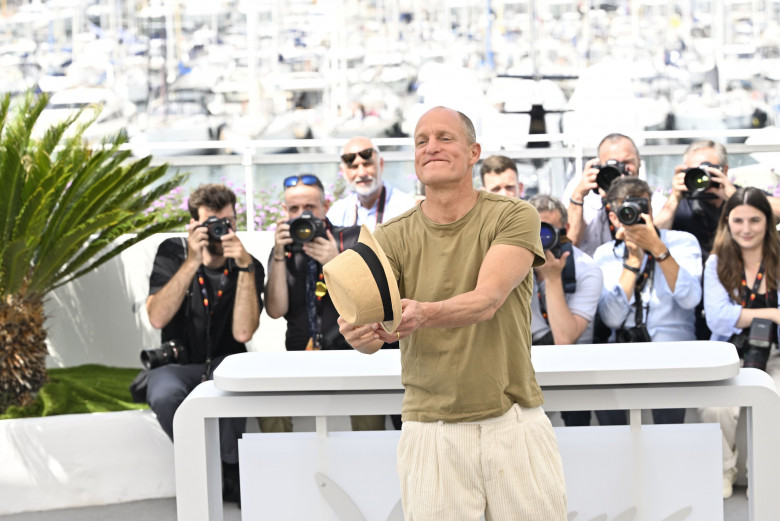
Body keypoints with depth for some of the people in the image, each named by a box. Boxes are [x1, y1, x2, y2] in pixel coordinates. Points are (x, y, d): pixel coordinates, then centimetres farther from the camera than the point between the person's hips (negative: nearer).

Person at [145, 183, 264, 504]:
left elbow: (242, 333, -19)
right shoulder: (172, 254, -5)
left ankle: (228, 472, -16)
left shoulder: (248, 267, -5)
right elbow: (157, 318, -20)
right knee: (164, 395, -36)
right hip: (178, 363, 0)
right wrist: (192, 262, -27)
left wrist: (245, 268, -24)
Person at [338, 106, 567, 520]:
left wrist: (424, 313, -39)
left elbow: (488, 299, -20)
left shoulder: (513, 217, -4)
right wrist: (359, 333, -35)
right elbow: (374, 326, -11)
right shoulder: (392, 238, 2)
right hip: (430, 431, 1)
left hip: (514, 423, -1)